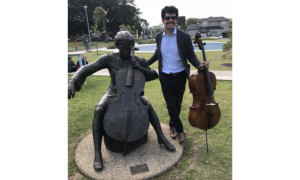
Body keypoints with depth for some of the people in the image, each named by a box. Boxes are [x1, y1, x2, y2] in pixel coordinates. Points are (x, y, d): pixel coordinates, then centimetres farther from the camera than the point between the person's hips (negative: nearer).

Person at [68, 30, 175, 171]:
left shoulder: (138, 60, -5)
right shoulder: (109, 59, -11)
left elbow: (154, 75, -5)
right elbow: (87, 68, -19)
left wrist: (140, 68, -24)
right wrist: (73, 82, -37)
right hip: (114, 92, -1)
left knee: (148, 105, -28)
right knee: (99, 110, -29)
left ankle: (161, 137, -13)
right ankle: (97, 153, -25)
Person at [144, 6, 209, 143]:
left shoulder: (184, 37, -11)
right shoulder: (159, 37, -2)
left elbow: (191, 55, -4)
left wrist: (199, 65, -22)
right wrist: (148, 62, 6)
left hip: (180, 76, -1)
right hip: (165, 77, 1)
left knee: (177, 105, 14)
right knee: (171, 105, 1)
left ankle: (172, 125, 42)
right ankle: (179, 130, 23)